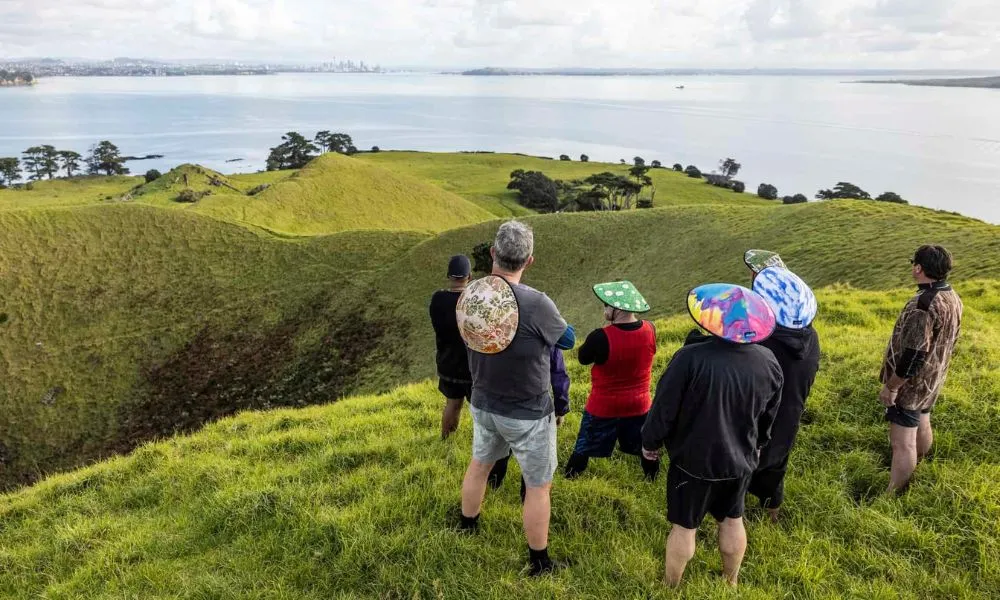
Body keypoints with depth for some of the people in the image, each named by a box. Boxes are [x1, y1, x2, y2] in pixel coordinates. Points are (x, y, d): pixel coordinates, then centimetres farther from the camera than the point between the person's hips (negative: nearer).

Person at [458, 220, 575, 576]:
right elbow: (568, 340, -10)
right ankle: (539, 562, 31)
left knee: (479, 465, 28)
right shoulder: (535, 304, -30)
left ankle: (467, 527, 52)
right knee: (538, 486, 14)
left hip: (483, 406, 6)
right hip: (528, 415, -5)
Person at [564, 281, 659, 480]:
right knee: (645, 446, 26)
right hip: (639, 404, 4)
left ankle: (569, 479, 34)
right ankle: (652, 479, 45)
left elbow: (583, 358, -12)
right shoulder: (650, 330, -15)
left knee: (585, 447, 17)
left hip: (603, 407, -3)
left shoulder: (601, 337, -30)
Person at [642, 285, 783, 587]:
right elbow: (769, 414, 5)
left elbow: (664, 408, -19)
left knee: (684, 526, 14)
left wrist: (650, 442, 0)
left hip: (694, 459, -4)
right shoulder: (768, 361, -12)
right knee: (733, 520, 24)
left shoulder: (691, 357, -29)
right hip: (740, 459, 4)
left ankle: (670, 587, 33)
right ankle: (730, 582, 44)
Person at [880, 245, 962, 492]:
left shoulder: (923, 304, -30)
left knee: (902, 443, -3)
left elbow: (913, 354, -30)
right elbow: (949, 341, 13)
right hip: (931, 380, 10)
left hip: (910, 383, -9)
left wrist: (891, 387, -20)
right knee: (922, 427, 25)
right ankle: (912, 476, 45)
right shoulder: (953, 298, 1)